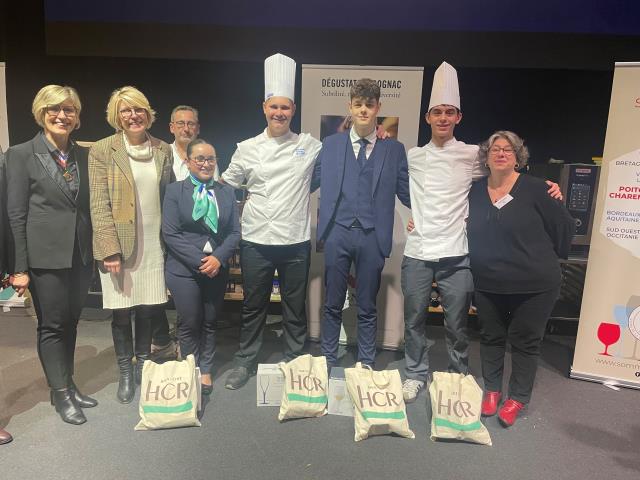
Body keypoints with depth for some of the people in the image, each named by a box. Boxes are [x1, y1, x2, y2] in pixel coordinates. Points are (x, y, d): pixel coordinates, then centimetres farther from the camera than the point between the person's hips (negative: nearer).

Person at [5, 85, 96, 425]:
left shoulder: (83, 155, 9)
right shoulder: (21, 155, -3)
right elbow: (16, 214, -6)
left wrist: (97, 252, 7)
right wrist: (20, 268, -9)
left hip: (81, 254, 4)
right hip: (46, 255, -4)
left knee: (70, 322, 15)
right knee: (52, 325, 6)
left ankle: (66, 385, 31)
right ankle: (61, 393, 22)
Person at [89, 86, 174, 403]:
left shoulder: (163, 150, 7)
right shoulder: (102, 151, -4)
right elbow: (99, 205, -8)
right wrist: (110, 249, -14)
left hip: (153, 244, 3)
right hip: (118, 244, -2)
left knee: (148, 308, 11)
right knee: (122, 312, 7)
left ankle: (143, 366, 32)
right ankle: (125, 373, 27)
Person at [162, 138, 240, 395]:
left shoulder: (227, 192, 8)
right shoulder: (175, 190, 0)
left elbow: (235, 231, 4)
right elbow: (170, 233, -8)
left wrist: (218, 258, -12)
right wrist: (199, 261, -15)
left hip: (218, 268, 3)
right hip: (184, 268, -3)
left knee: (210, 322, 12)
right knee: (189, 324, 5)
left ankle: (205, 370, 29)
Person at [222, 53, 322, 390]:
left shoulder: (309, 145, 2)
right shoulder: (247, 149, 3)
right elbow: (225, 186, 14)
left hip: (296, 240, 0)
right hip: (256, 241, 0)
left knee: (295, 307, 13)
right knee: (253, 306, 13)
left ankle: (295, 363, 32)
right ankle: (245, 362, 32)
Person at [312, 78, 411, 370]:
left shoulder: (394, 149, 5)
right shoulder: (330, 144, 8)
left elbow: (406, 193, 5)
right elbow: (312, 182, 9)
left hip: (373, 236, 0)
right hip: (337, 233, 1)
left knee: (367, 307, 11)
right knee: (332, 303, 12)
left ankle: (366, 365, 28)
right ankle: (328, 361, 29)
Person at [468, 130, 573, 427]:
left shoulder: (535, 188, -11)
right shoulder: (475, 191, 1)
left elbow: (565, 227, -4)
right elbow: (469, 229, 14)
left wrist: (544, 259, 4)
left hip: (533, 285, -3)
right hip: (488, 283, 4)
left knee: (525, 341, 9)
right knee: (490, 338, 15)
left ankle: (518, 398, 26)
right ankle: (492, 390, 34)